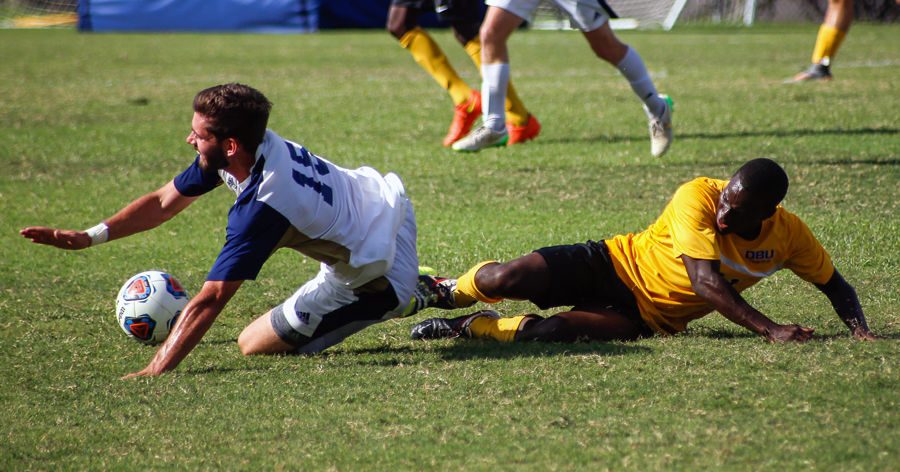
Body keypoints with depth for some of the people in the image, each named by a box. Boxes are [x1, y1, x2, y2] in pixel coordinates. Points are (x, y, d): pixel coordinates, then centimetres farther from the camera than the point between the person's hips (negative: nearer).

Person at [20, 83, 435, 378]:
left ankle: (410, 302, 0)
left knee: (254, 344, 0)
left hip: (381, 276, -9)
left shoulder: (261, 207, -35)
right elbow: (164, 201, 1)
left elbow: (209, 300, -36)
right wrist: (89, 237, -6)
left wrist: (152, 374, -38)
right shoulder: (256, 145, -10)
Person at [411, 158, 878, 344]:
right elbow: (706, 281, -32)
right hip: (618, 264, -2)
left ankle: (472, 326, 3)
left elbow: (835, 285, 2)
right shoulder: (698, 197, -25)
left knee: (553, 330, -28)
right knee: (508, 278, -21)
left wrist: (861, 331, -18)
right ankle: (446, 291, 18)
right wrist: (769, 329, -40)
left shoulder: (788, 234, -12)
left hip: (647, 317, 2)